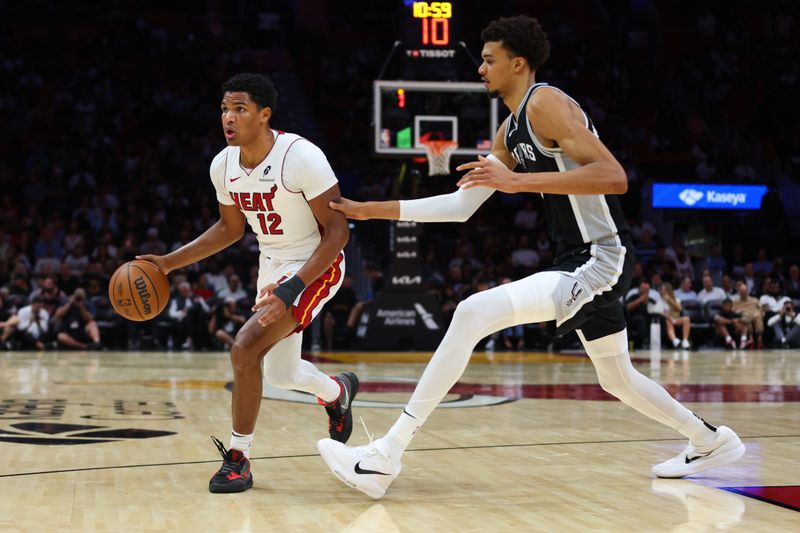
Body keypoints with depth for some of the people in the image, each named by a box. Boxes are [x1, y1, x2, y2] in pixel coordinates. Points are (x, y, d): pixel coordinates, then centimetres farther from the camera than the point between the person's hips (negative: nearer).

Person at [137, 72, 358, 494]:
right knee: (280, 375, 20)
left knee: (245, 348, -23)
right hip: (271, 266, 8)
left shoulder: (302, 157, -26)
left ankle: (238, 459, -8)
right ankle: (339, 392, 54)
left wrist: (291, 288, -32)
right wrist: (169, 262, 4)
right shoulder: (223, 165, -6)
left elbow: (337, 231, -23)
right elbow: (230, 228, 12)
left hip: (315, 266, -8)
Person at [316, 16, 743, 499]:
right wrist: (376, 210, 14)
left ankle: (386, 458, -24)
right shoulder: (510, 131, 16)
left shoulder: (546, 103, -12)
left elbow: (614, 177, -24)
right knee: (617, 378, 26)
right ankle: (712, 441, 45)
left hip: (600, 261, -11)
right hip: (582, 262, 11)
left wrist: (518, 181, -26)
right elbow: (461, 205, 18)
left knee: (473, 313, -23)